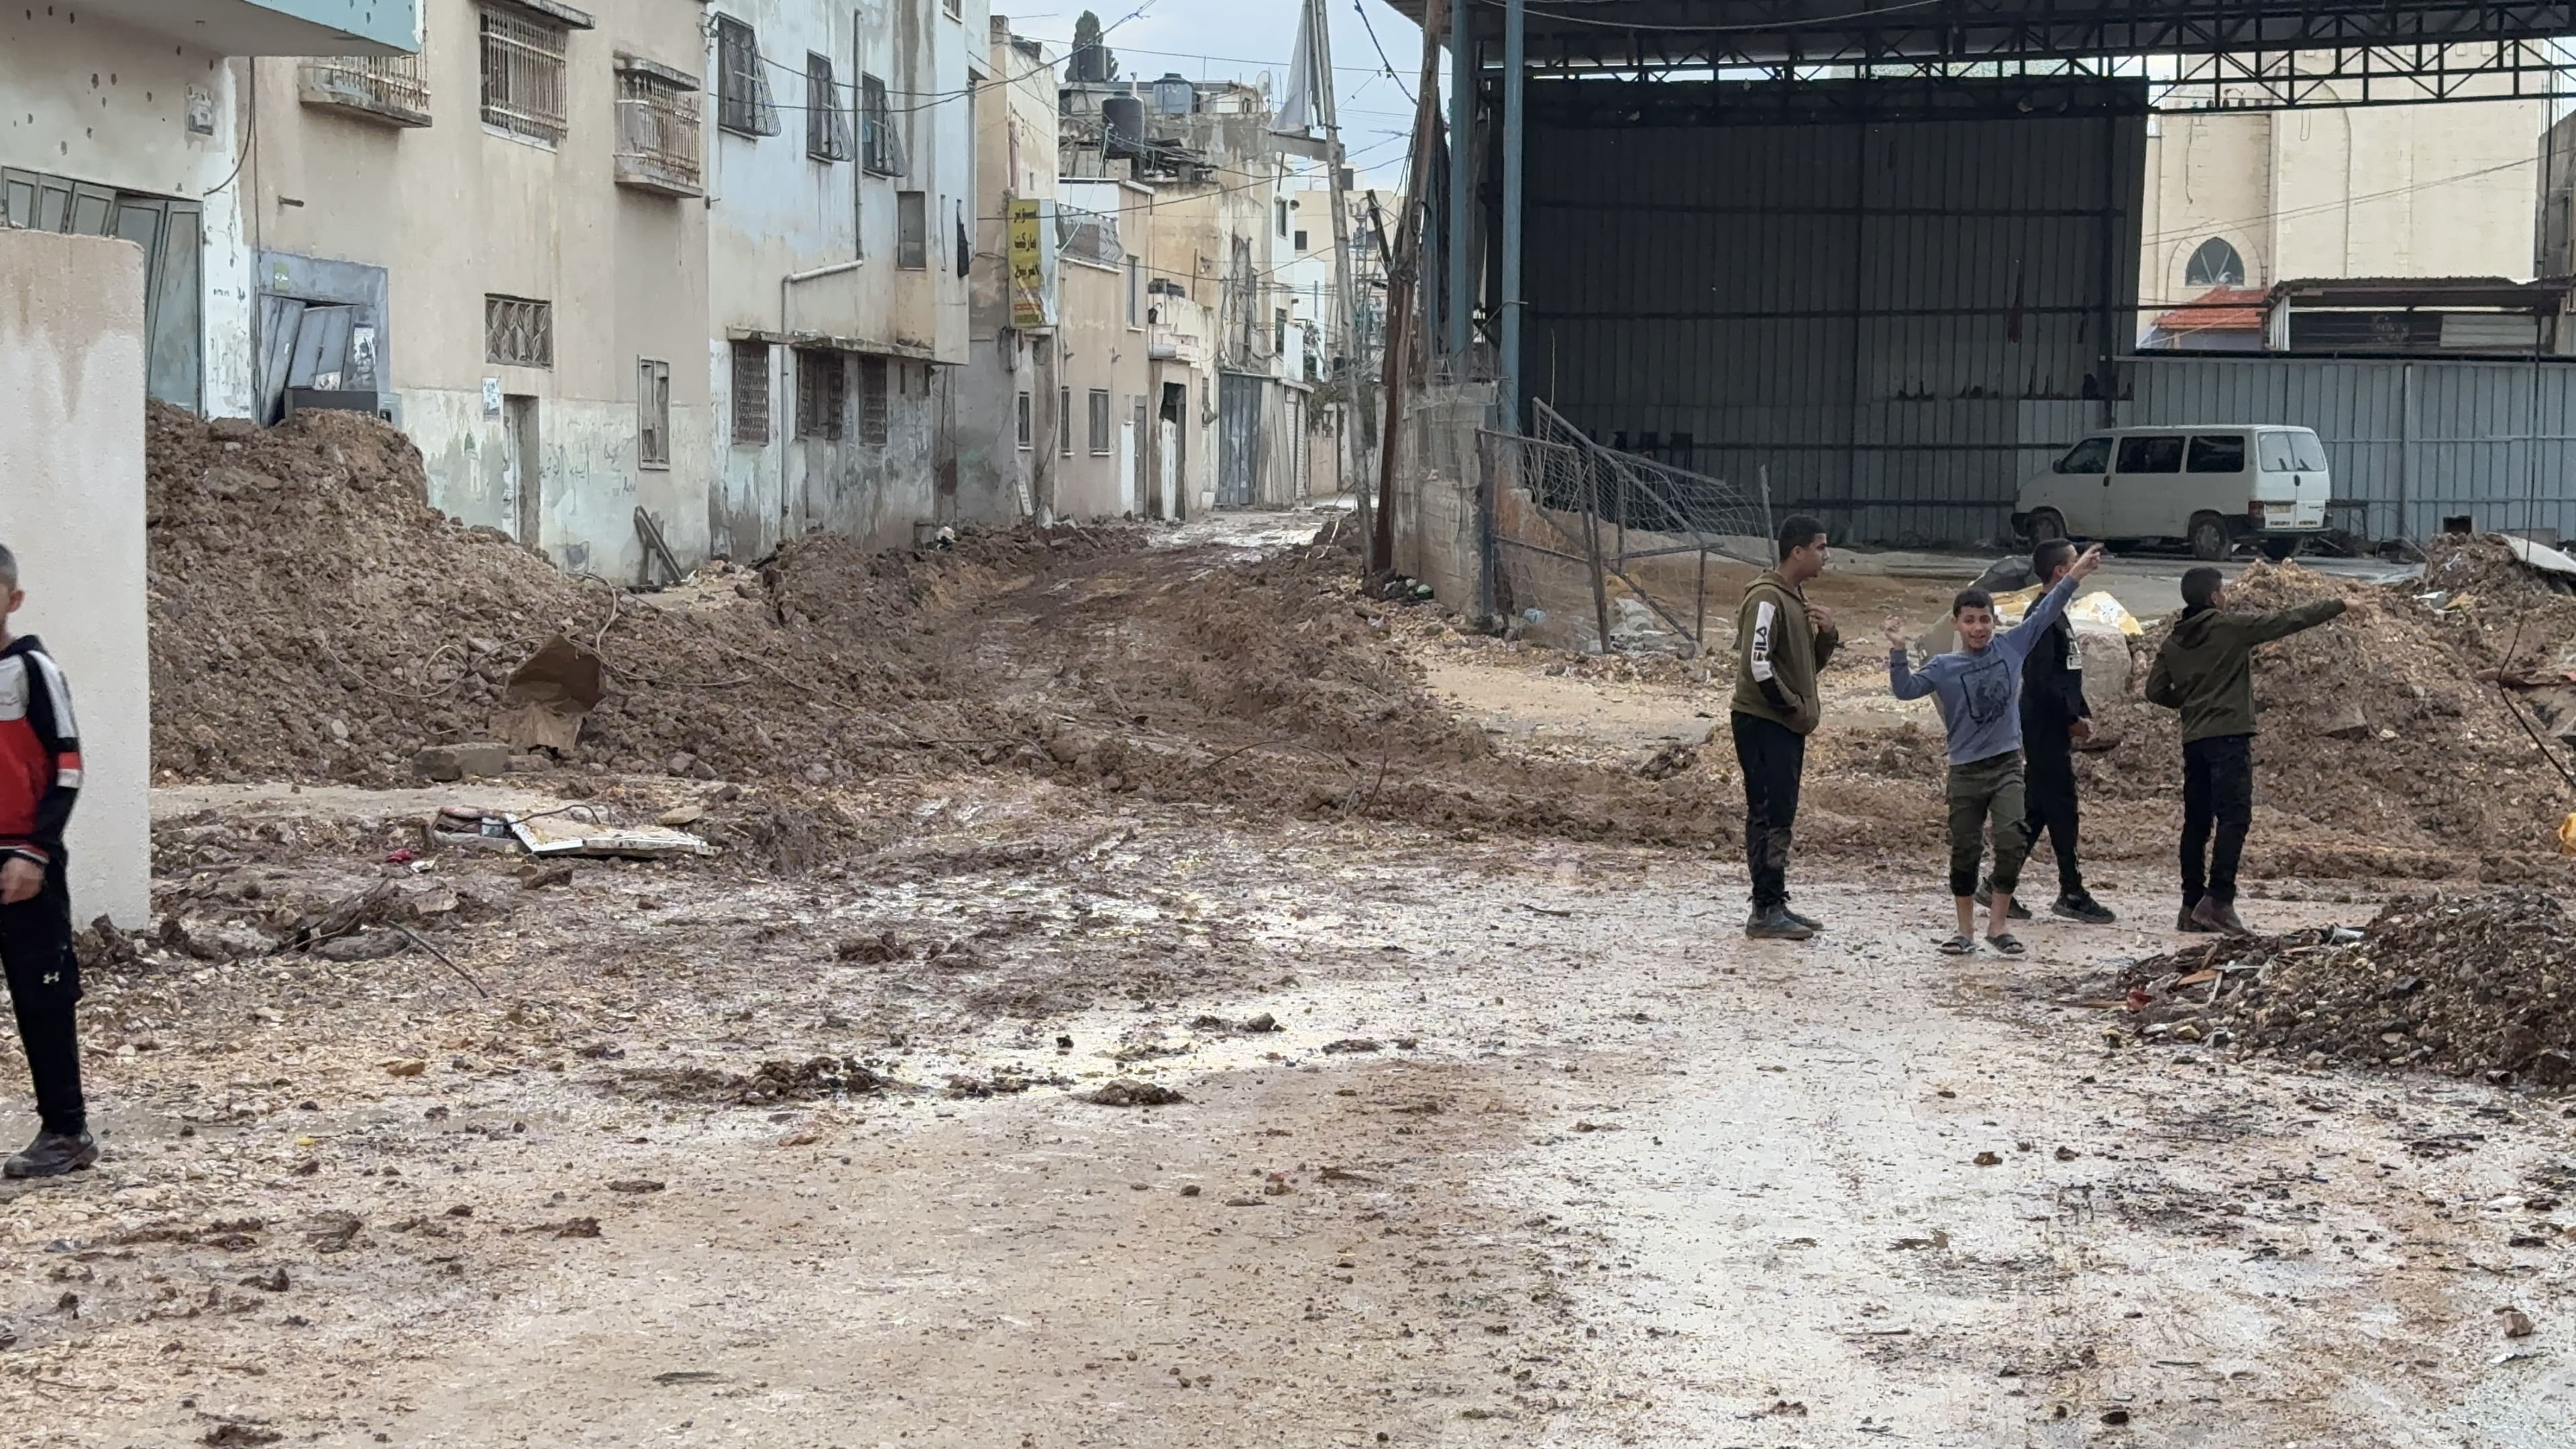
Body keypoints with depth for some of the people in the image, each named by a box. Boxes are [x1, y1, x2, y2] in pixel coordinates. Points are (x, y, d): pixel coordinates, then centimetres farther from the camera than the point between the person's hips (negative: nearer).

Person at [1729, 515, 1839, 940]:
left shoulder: (1798, 599, 16)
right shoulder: (1767, 598, -14)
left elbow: (1810, 663, 23)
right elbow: (1756, 662, -22)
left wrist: (1827, 634, 2)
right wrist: (1794, 707, -14)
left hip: (1788, 726, 10)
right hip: (1763, 723, -10)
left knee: (1779, 817, 12)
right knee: (1769, 817, -9)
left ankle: (1775, 905, 18)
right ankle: (1766, 912, -8)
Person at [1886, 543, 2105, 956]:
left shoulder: (2010, 646, 4)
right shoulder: (1944, 667, -2)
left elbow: (2044, 613, 5)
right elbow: (1906, 689, -12)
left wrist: (2073, 577, -2)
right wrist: (1899, 651, -24)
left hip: (2007, 764, 1)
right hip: (1966, 771, 0)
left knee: (2012, 840, -14)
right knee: (1965, 852, 6)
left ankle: (1998, 923, -2)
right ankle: (1966, 930, 18)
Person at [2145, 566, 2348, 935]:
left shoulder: (2173, 642, 11)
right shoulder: (2232, 627, -4)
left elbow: (2156, 691, 11)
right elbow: (2287, 620, 1)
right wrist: (2338, 605, 11)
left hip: (2193, 739, 7)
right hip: (2229, 737, -7)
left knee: (2197, 822, 9)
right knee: (2234, 817, -9)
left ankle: (2192, 907, 9)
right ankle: (2218, 900, -20)